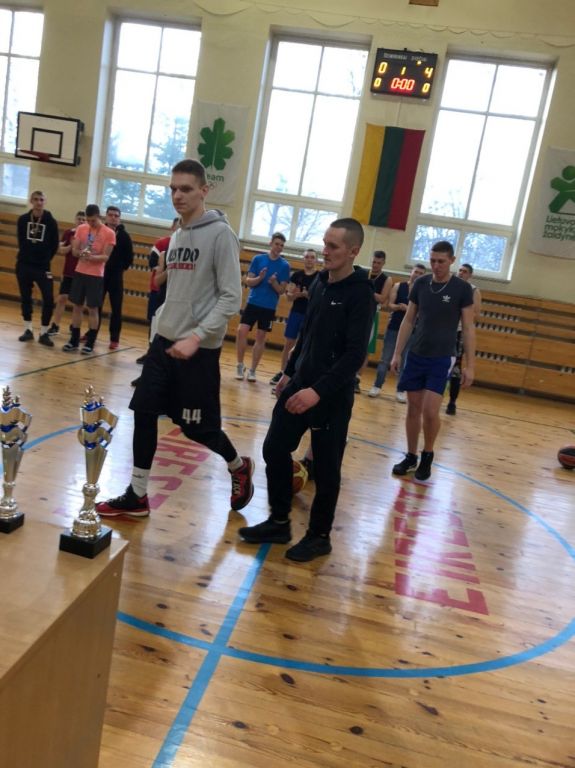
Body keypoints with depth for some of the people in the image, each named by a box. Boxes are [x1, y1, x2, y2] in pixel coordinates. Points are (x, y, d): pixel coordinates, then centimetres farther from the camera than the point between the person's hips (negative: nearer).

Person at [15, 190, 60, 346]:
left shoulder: (51, 221, -4)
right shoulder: (23, 219, 2)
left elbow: (55, 245, 2)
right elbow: (21, 241, 12)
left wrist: (45, 259, 3)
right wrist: (27, 256, 7)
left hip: (43, 267, -2)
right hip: (24, 265, 2)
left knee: (49, 299, -9)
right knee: (25, 298, 8)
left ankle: (43, 333, 2)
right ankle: (28, 330, 20)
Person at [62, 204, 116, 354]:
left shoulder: (109, 233, -7)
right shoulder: (81, 229, 6)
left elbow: (106, 257, -10)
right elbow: (74, 250, 6)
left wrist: (92, 257, -27)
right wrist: (81, 253, -17)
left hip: (96, 276, -4)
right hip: (79, 272, 4)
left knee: (93, 309, -1)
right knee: (77, 306, 7)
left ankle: (90, 343, 7)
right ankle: (74, 340, 15)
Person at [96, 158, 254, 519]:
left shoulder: (220, 233, -11)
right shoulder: (177, 236, 13)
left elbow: (231, 297, -17)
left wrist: (196, 336, -23)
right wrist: (163, 328, 17)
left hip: (199, 349, -7)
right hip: (164, 341, 7)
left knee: (197, 426, 2)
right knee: (144, 412, 4)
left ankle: (240, 468, 31)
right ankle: (137, 496, 16)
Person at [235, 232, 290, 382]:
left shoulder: (284, 265, 0)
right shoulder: (258, 259, 2)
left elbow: (282, 290, 0)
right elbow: (248, 282, 1)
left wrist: (274, 283, -20)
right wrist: (259, 278, -18)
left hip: (269, 307, 0)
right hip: (253, 303, 0)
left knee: (261, 338, 4)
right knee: (241, 331, -11)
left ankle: (252, 370, 14)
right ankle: (240, 365, 7)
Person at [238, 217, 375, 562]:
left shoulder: (360, 293, -15)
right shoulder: (321, 283, 7)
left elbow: (355, 355, -21)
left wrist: (319, 391, -28)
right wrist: (290, 373, 18)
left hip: (332, 396, -7)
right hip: (300, 384, 7)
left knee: (326, 469, 5)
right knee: (275, 450, 9)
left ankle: (320, 536, 23)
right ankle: (279, 522, 26)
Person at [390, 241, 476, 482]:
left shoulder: (462, 288, -7)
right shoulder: (420, 283, 3)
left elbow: (468, 328, -5)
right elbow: (408, 321, 8)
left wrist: (470, 365, -9)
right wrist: (397, 353, 4)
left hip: (441, 359, -3)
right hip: (415, 356, 3)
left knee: (430, 411, -9)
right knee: (413, 409, 8)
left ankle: (427, 456, 15)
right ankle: (411, 456, 21)